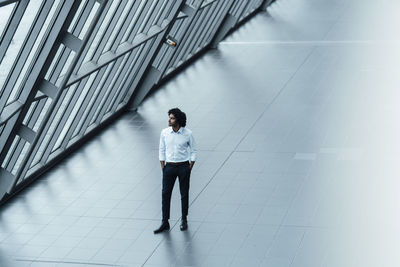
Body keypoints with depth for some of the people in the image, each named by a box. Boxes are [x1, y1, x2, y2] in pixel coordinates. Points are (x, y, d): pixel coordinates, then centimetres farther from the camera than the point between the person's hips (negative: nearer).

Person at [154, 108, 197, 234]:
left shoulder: (187, 133, -7)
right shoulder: (164, 132, -2)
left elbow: (193, 150, 2)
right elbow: (162, 150, 7)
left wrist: (190, 168, -3)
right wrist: (163, 167, 2)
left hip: (183, 167, -2)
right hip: (169, 167, 2)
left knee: (184, 195, 7)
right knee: (165, 194, -2)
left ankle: (184, 220, 23)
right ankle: (165, 223, 5)